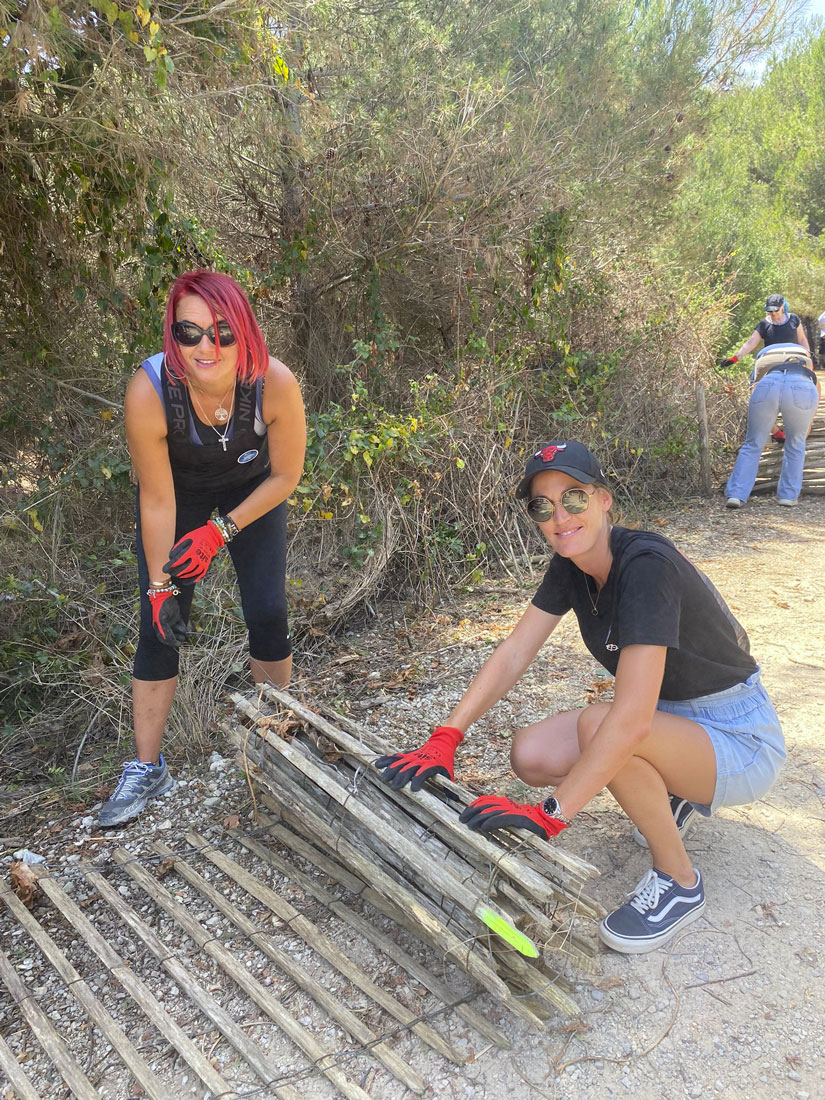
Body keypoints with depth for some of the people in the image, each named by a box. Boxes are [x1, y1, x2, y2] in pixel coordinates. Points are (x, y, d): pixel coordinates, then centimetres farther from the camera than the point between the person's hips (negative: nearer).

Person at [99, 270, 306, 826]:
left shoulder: (276, 383, -34)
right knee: (160, 624, -4)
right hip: (180, 496, 0)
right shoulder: (149, 391, -35)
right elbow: (157, 500, -23)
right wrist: (160, 585, -18)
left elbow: (285, 475, -16)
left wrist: (220, 531, -17)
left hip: (252, 496, 1)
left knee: (268, 613, -3)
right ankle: (148, 769, 10)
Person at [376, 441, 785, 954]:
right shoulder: (571, 567, -5)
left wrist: (552, 815, -35)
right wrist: (444, 742, -17)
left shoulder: (646, 566, -30)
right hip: (670, 718, 8)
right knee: (531, 755, -11)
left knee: (596, 724, -34)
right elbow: (511, 656, -7)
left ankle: (679, 881, -9)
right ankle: (673, 791, 14)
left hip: (739, 739, -7)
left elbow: (630, 719, -37)